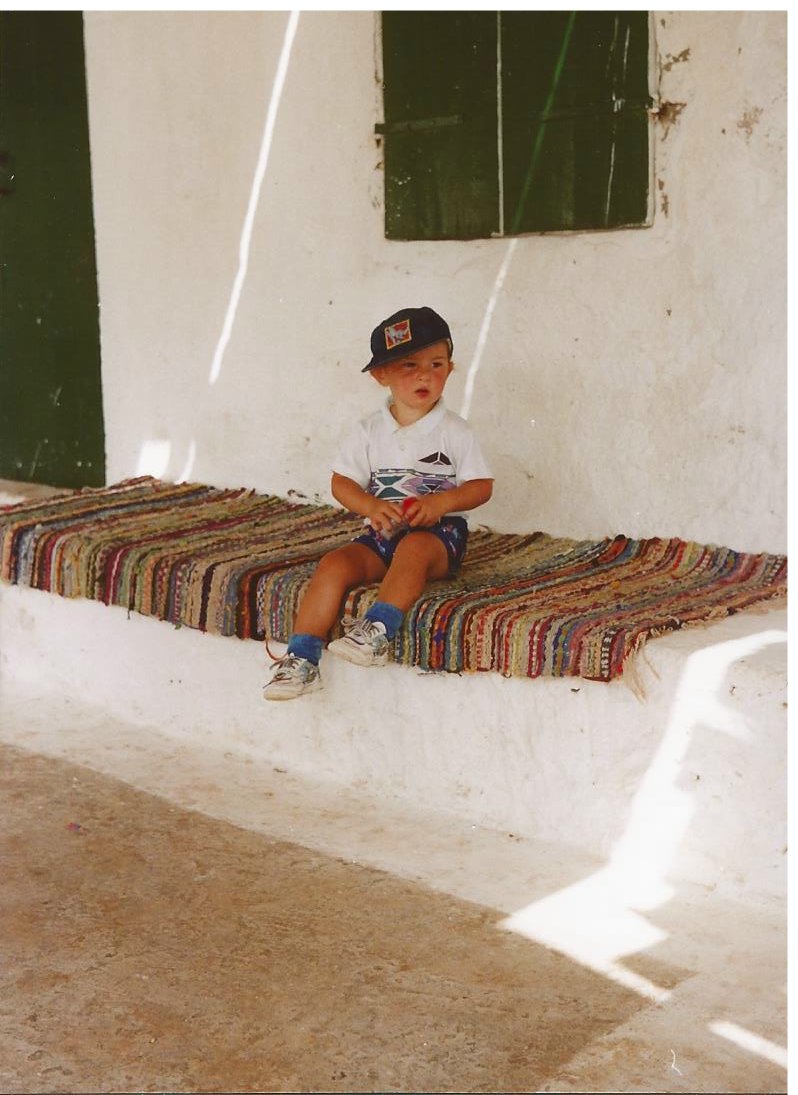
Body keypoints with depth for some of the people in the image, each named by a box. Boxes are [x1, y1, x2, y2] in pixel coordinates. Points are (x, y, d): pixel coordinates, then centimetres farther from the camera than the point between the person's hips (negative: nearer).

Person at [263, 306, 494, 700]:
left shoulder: (454, 431, 0)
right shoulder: (369, 431, 6)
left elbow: (481, 486, 0)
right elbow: (341, 482, 6)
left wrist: (441, 501, -18)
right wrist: (371, 506, -14)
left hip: (439, 532, -2)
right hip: (381, 532, 3)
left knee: (412, 548, -37)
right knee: (335, 564, -23)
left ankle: (377, 631, -45)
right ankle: (301, 659, -24)